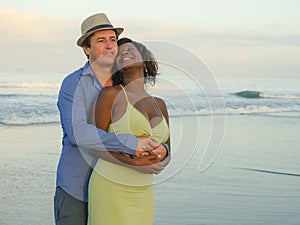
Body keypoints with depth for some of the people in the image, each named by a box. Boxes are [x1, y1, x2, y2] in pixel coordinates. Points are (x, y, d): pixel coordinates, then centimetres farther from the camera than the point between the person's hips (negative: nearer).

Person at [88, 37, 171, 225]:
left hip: (142, 196, 5)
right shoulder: (110, 94, -5)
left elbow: (167, 148, 15)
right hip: (110, 190, -5)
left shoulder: (159, 105, 11)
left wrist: (161, 153, -10)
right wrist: (129, 161, -20)